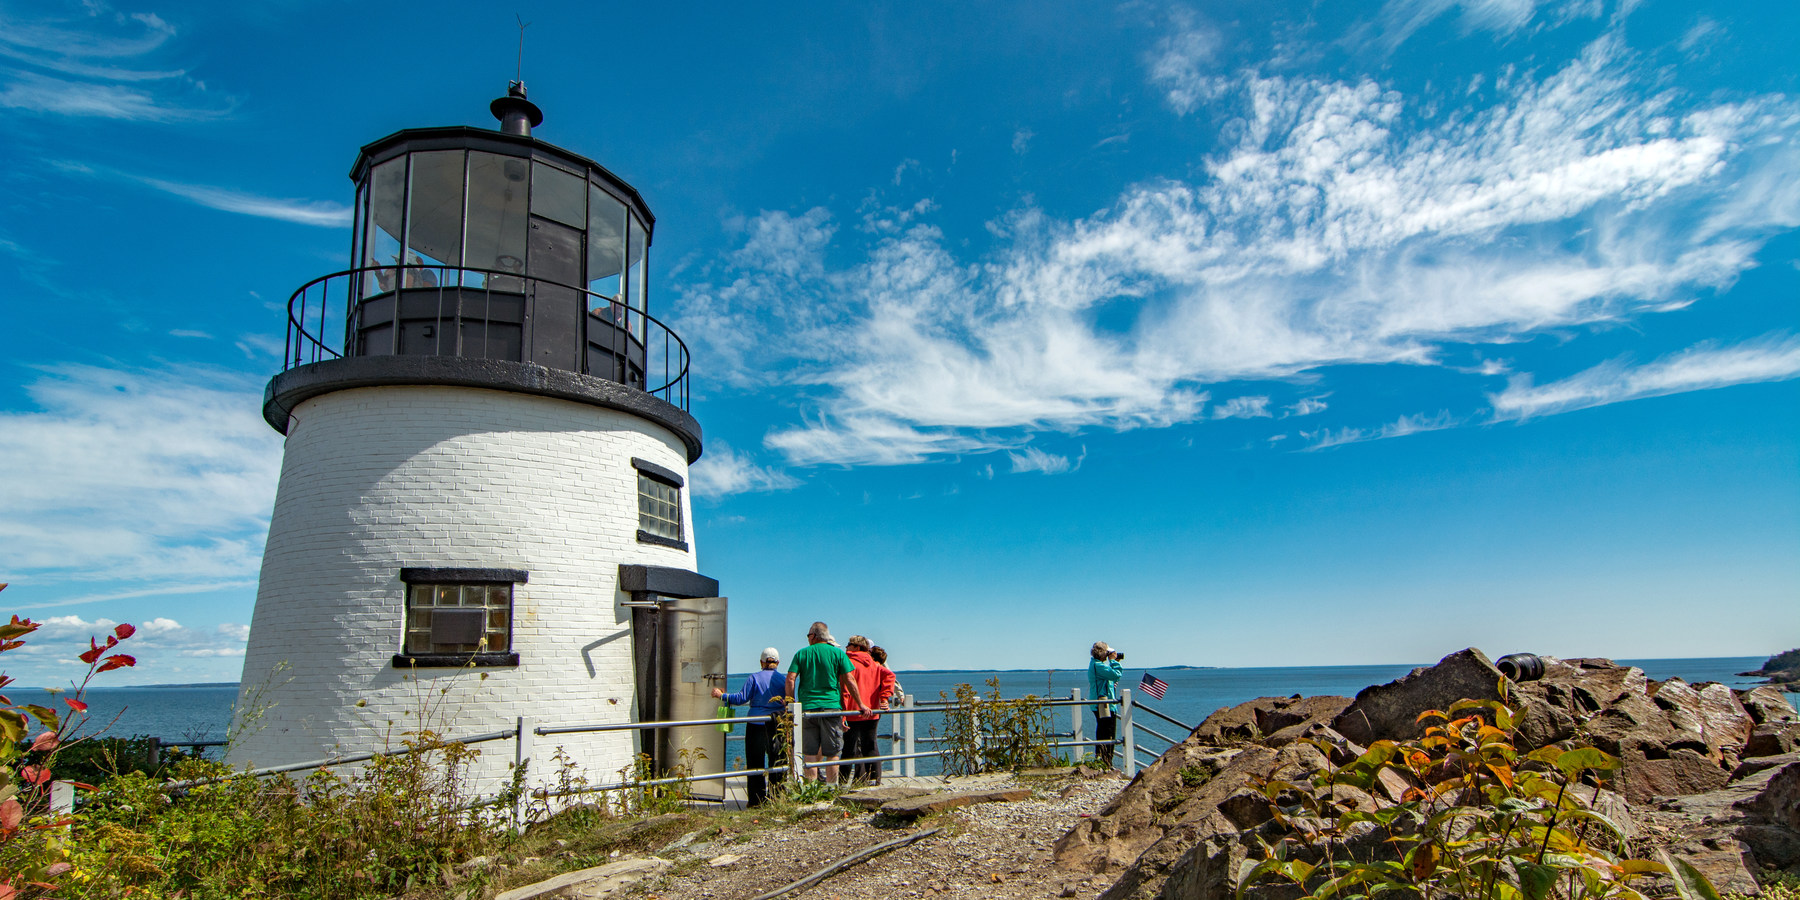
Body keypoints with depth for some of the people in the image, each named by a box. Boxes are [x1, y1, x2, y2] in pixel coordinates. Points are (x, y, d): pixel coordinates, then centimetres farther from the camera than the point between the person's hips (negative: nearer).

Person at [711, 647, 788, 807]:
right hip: (778, 726, 1)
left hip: (756, 725, -1)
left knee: (755, 764, 6)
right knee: (777, 764, 9)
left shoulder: (754, 678, -3)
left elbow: (741, 698, -7)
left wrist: (721, 695, 4)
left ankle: (756, 800, 6)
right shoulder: (783, 679, 2)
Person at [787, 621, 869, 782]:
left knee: (810, 754, 7)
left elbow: (790, 679, -2)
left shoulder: (801, 654, 6)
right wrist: (861, 705, 5)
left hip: (807, 708, 1)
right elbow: (849, 681, -1)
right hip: (831, 708, -1)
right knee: (832, 754, 5)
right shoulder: (837, 653, 3)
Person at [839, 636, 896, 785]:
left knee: (849, 747, 1)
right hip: (873, 714, 5)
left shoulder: (849, 663, -7)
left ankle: (844, 781, 2)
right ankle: (874, 778, 13)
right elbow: (889, 675, -4)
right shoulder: (874, 664, 11)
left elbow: (844, 690, -15)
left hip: (854, 714, -5)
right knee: (871, 746, 13)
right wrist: (884, 698, -9)